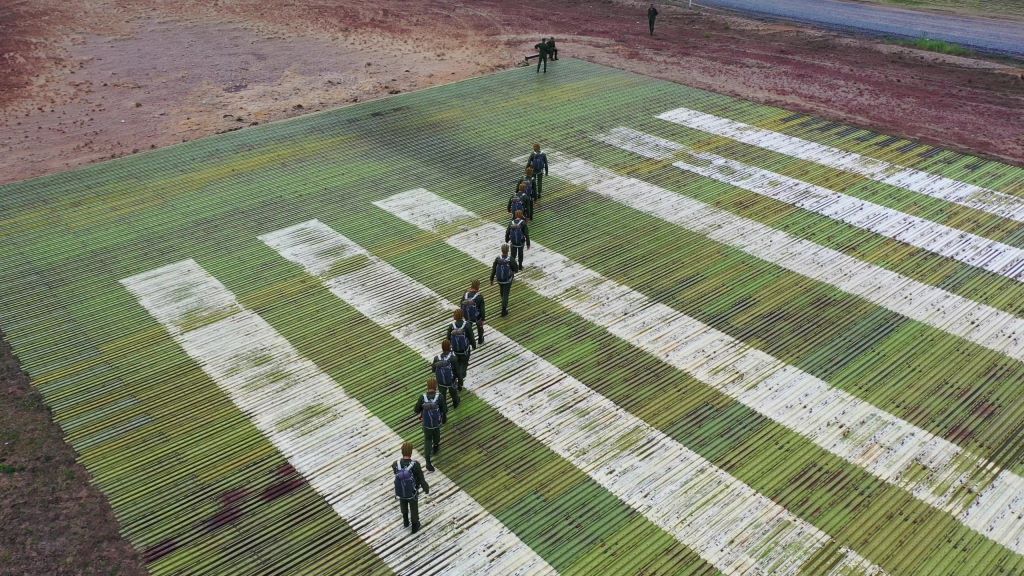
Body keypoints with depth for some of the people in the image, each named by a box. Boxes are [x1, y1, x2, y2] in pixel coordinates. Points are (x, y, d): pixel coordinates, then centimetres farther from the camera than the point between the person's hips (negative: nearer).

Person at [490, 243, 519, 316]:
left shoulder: (497, 259, -20)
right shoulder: (511, 260, -26)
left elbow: (493, 270, -10)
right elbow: (516, 269, -11)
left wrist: (491, 280, 3)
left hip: (499, 279, 3)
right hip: (507, 280, -3)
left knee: (502, 293, 29)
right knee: (505, 295, 9)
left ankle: (504, 304, 54)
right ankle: (504, 310, 11)